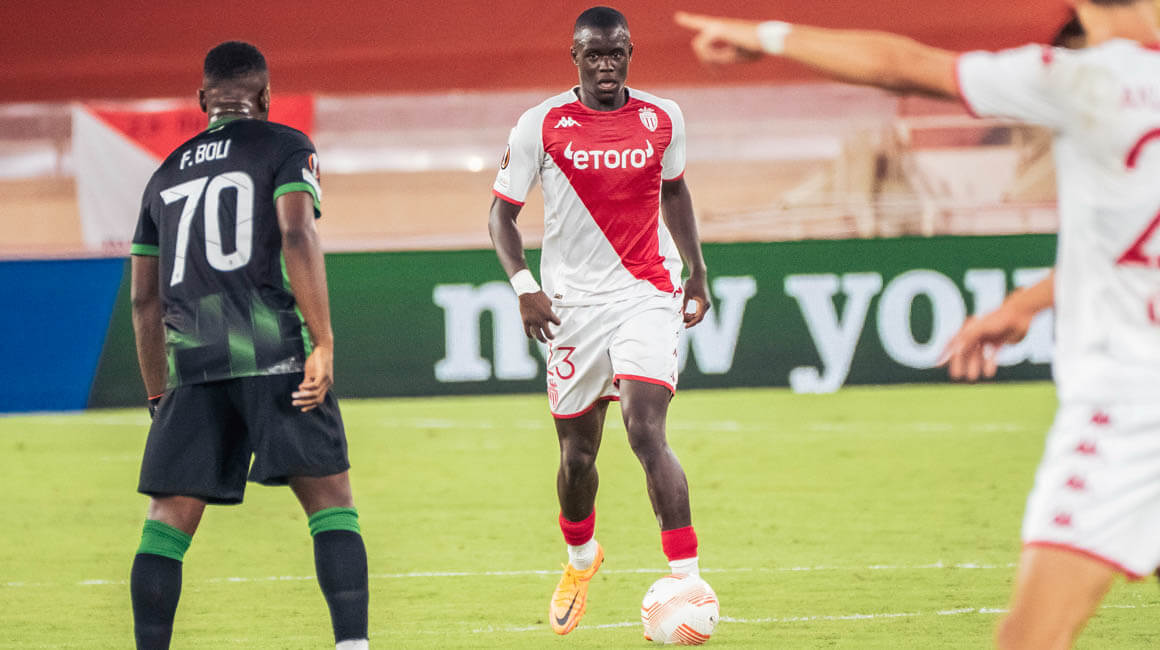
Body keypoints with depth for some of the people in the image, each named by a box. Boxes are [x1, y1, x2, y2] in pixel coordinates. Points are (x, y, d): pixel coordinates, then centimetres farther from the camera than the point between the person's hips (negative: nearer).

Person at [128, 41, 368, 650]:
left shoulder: (167, 173, 23)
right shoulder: (285, 147, 8)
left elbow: (145, 298, 23)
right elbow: (298, 236, -9)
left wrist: (159, 396, 29)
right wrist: (323, 344, -12)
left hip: (191, 363, 4)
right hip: (272, 349, -4)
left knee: (168, 520, 4)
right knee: (330, 501, -4)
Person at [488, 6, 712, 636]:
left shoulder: (662, 119, 3)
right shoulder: (540, 126, -4)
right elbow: (502, 211, 2)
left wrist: (697, 271, 17)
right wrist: (523, 285, -12)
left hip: (649, 295, -1)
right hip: (573, 302, 1)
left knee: (646, 429, -20)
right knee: (577, 452, 9)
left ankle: (687, 581, -21)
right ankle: (580, 557, 40)